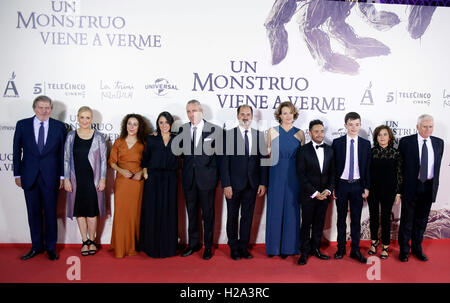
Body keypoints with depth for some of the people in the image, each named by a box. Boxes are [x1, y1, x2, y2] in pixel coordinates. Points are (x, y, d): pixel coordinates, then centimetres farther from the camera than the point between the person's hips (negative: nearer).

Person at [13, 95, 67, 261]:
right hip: (29, 177, 1)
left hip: (50, 176, -1)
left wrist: (62, 175, -2)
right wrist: (17, 174, 3)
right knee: (33, 213, 10)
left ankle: (51, 247, 20)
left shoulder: (59, 126, 0)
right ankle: (37, 246, 26)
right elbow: (17, 150, 5)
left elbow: (63, 152, 1)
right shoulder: (22, 125, 3)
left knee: (51, 213, 6)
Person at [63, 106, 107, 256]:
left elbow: (103, 159, 1)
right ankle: (85, 241, 22)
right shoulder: (71, 136, 3)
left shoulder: (98, 137, 0)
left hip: (93, 179, -1)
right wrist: (66, 179, -2)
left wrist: (102, 179, -5)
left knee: (92, 211, 5)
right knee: (80, 211, 9)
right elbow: (66, 159, 4)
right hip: (76, 179, 2)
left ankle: (92, 241, 22)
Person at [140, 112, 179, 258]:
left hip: (170, 180, 1)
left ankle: (168, 246, 17)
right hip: (153, 179, 0)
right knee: (152, 211, 3)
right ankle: (153, 246, 16)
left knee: (169, 211, 5)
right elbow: (145, 158, 8)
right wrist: (145, 171, -2)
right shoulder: (152, 139, 5)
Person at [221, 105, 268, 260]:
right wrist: (226, 185, -12)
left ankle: (243, 247, 24)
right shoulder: (229, 135, -3)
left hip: (252, 184, 2)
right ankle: (234, 248, 25)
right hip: (234, 184, -2)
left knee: (247, 217, 10)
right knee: (232, 217, 9)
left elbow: (263, 160, 5)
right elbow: (224, 162, -6)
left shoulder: (259, 135, 5)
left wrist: (263, 183, 0)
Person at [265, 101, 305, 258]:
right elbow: (267, 153, 7)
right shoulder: (272, 131, 3)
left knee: (291, 209, 5)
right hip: (276, 175, -1)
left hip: (293, 176, 1)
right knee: (275, 208, 2)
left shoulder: (299, 133, 6)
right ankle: (274, 246, 15)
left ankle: (289, 246, 17)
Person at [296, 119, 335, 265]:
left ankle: (315, 248, 25)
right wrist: (314, 192, -13)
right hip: (308, 195, -3)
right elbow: (301, 175, -9)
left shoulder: (330, 150, 8)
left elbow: (333, 173, 8)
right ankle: (304, 252, 15)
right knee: (306, 224, 4)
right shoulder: (303, 150, -5)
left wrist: (328, 190, -5)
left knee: (319, 223, 11)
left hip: (324, 194, 4)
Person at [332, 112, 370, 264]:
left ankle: (355, 250, 18)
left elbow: (367, 167, 4)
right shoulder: (337, 142, -1)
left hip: (357, 185, 1)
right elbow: (333, 166, 0)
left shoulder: (365, 144, 3)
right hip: (341, 184, -1)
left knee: (356, 219, 7)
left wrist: (367, 187, 0)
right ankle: (341, 248, 21)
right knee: (341, 218, 9)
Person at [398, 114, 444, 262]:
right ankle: (404, 250, 20)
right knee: (407, 220, 6)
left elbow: (437, 165, 12)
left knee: (422, 220, 15)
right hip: (411, 186, -3)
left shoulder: (439, 142, 6)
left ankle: (417, 248, 31)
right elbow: (400, 164, -3)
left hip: (429, 187, 4)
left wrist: (435, 183, 10)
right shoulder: (405, 142, -7)